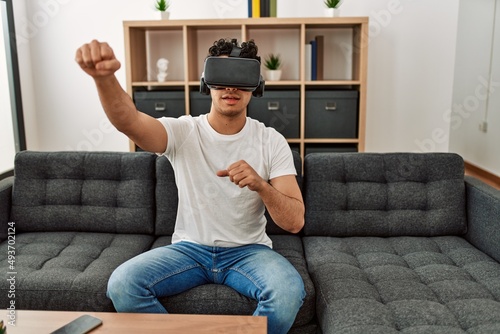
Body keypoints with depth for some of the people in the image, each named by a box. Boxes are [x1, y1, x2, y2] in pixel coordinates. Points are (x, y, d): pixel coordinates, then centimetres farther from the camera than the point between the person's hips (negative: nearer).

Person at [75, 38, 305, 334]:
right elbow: (127, 120, -31)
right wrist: (103, 76, -52)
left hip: (248, 251, 0)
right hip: (189, 248, 1)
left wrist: (260, 185, -31)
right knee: (121, 284, -22)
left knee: (289, 291, -30)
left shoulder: (272, 142, -7)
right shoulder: (182, 131, -8)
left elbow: (295, 222, -12)